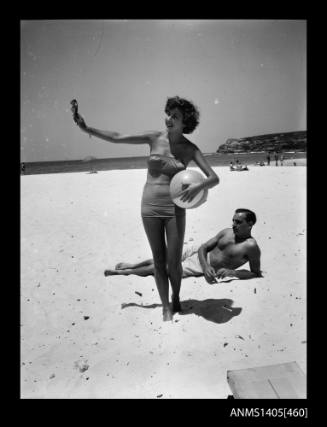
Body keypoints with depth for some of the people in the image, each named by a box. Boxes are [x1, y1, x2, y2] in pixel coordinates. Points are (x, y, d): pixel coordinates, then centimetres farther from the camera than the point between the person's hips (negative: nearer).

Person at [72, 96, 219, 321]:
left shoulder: (190, 149, -4)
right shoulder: (155, 137, -1)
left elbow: (214, 178, -7)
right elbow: (117, 138, 2)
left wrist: (199, 186, -29)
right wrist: (86, 128, -3)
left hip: (175, 209, -1)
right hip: (150, 207, 1)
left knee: (174, 263, 2)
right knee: (159, 261, 8)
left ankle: (176, 298, 32)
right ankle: (166, 307, 24)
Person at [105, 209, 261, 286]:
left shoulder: (251, 246, -19)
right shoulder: (227, 232, -2)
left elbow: (256, 273, -14)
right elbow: (203, 248, -2)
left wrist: (232, 272, -29)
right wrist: (206, 266, -22)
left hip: (199, 268, -5)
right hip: (198, 253, 5)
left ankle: (122, 272, 18)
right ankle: (132, 265, 37)